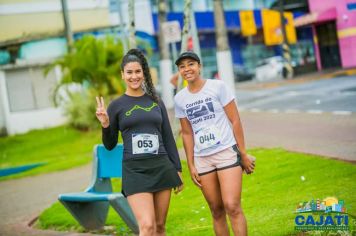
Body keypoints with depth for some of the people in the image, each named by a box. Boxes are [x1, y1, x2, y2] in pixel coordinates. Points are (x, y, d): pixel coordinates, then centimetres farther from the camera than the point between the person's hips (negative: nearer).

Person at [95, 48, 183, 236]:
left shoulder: (156, 101, 10)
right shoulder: (117, 105, 2)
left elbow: (168, 138, 13)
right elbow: (110, 145, 8)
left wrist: (177, 169, 11)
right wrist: (105, 126, -10)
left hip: (161, 167, 3)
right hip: (135, 170, -3)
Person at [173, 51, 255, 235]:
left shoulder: (217, 87, -4)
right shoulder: (180, 99, 6)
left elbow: (235, 120, -3)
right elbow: (187, 133, 11)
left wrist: (243, 153, -5)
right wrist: (191, 165, 8)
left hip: (227, 153, -3)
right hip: (202, 159, 4)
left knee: (232, 207, -14)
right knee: (217, 211, 6)